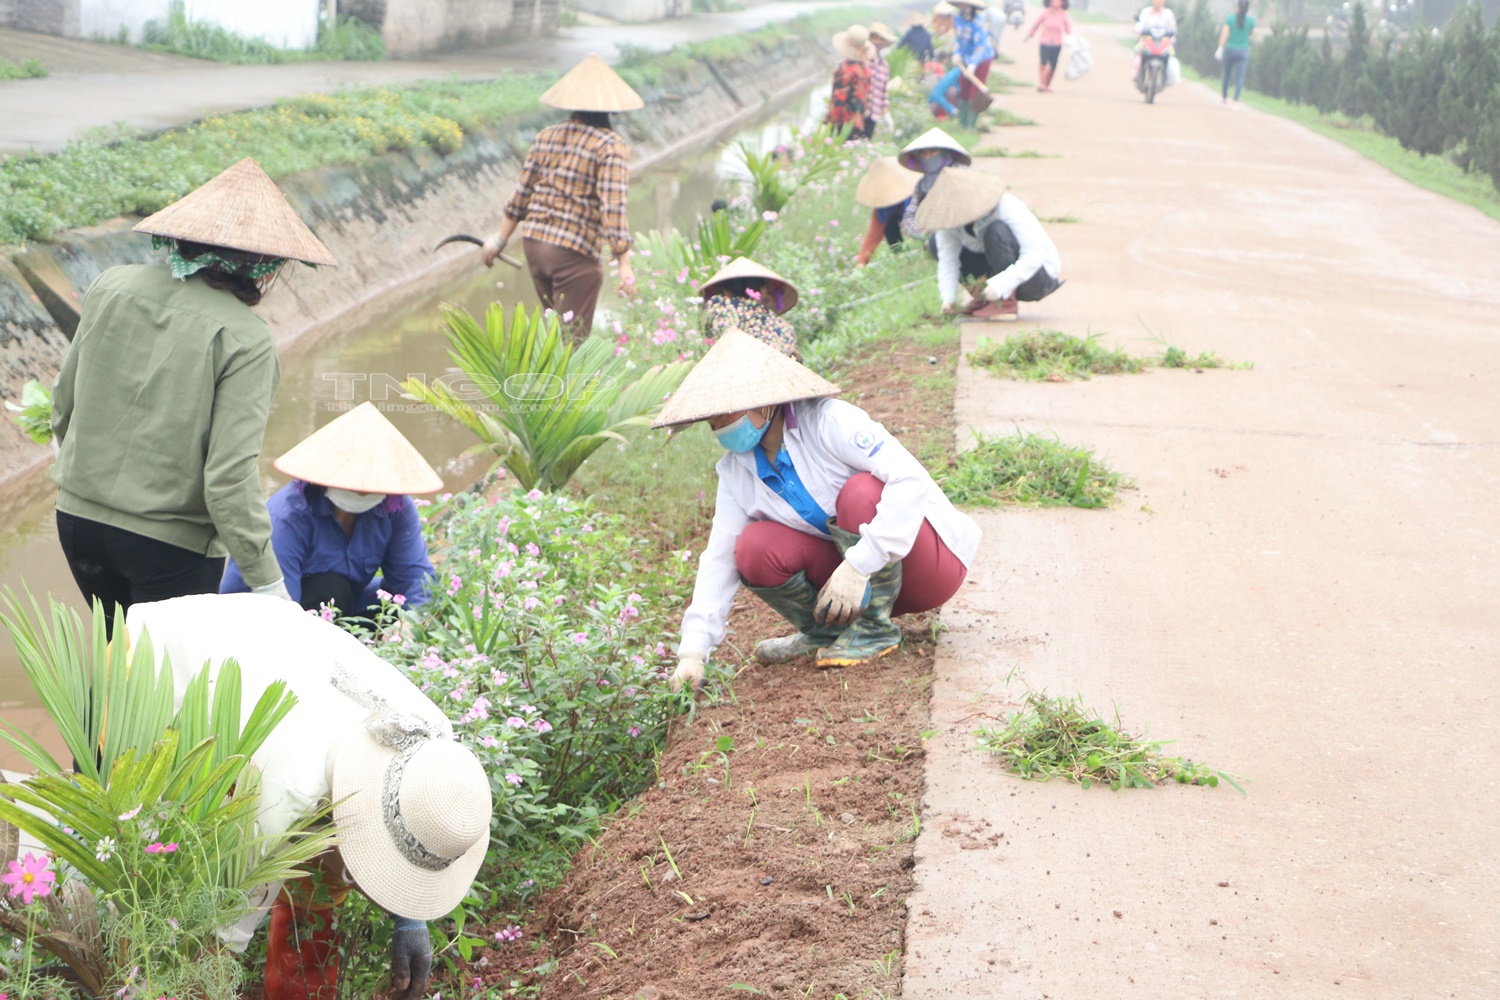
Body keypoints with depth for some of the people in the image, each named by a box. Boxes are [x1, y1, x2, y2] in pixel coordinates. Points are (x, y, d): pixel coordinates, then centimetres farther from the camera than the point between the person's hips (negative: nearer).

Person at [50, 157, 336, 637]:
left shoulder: (110, 287, -2)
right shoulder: (244, 340, -16)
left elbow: (63, 403, 9)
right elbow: (230, 475, -20)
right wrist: (268, 582, -13)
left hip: (78, 517, 5)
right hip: (171, 541, -5)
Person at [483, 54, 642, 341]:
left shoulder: (546, 137, 6)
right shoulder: (610, 147, -11)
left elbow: (521, 193, 10)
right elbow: (613, 207, -19)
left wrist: (500, 239, 21)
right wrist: (625, 265, -18)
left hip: (535, 243, 6)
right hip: (576, 253, -6)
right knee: (573, 339, 2)